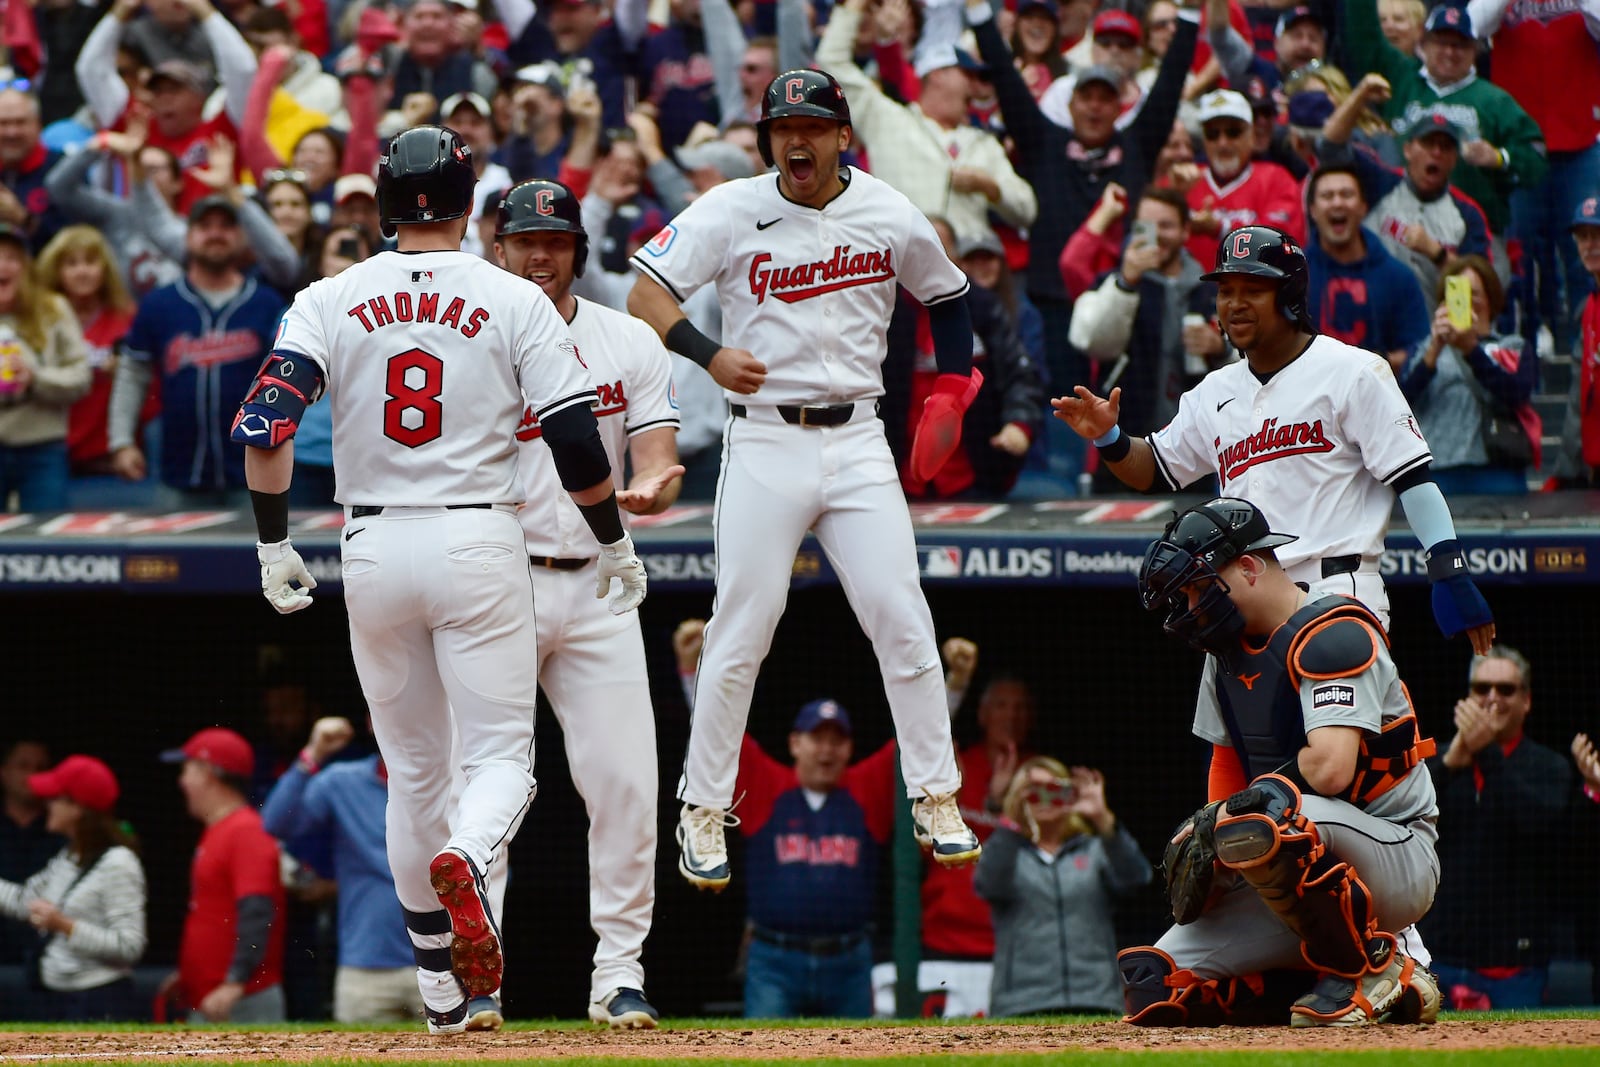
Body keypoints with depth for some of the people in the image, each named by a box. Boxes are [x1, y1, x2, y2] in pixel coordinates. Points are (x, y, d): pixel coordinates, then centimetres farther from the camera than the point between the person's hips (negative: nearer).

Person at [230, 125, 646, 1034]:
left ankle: (443, 990, 15)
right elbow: (577, 440, -5)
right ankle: (466, 860, -35)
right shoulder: (515, 302, -1)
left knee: (414, 770, 14)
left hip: (374, 549, 3)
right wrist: (616, 543, 8)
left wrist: (274, 546, 1)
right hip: (481, 543, -2)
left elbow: (264, 423, -7)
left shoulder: (331, 301, 4)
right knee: (502, 756, 1)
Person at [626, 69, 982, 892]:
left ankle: (936, 801, 6)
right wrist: (707, 353, -25)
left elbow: (947, 295, 20)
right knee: (739, 633, -3)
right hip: (764, 444, -2)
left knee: (903, 624, -4)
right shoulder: (732, 212, -4)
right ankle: (704, 812, 9)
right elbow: (646, 292, -8)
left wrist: (952, 390, 9)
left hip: (857, 440, 2)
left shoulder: (890, 215, 3)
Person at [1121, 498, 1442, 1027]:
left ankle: (1374, 967, -15)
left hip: (1398, 860, -9)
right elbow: (1228, 765, 18)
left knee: (1257, 824, -39)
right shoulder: (1230, 649, 13)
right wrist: (1206, 848, -2)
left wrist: (1216, 822, -18)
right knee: (1156, 986, -6)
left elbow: (1330, 769, -27)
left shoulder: (1333, 635, -15)